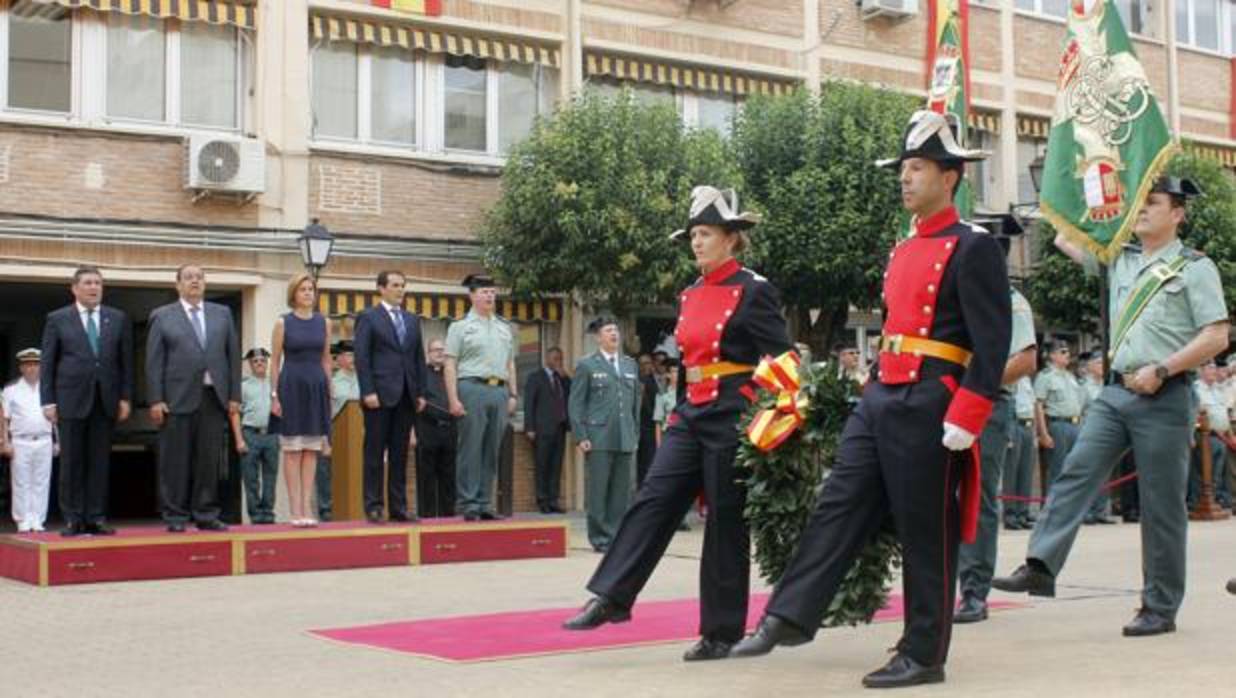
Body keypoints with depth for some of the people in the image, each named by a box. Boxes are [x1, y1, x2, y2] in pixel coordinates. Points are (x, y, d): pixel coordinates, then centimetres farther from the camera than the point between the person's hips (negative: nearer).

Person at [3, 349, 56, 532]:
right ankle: (23, 521, 5)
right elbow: (5, 419, 4)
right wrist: (6, 442, -3)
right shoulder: (11, 390, 4)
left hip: (44, 441, 2)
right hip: (20, 442, -2)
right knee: (21, 483, 0)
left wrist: (57, 441, 11)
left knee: (41, 483, 3)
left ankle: (38, 520, 7)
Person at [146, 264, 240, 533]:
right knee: (176, 461, 0)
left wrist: (234, 395, 4)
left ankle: (206, 515, 10)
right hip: (177, 398, -2)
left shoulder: (222, 314, 14)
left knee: (210, 460, 3)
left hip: (214, 397, 2)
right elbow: (154, 361, 1)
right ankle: (175, 516, 7)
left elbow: (233, 355, 11)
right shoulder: (162, 316, 6)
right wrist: (156, 400, -7)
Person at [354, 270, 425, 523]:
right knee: (375, 453, -1)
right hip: (380, 395, -5)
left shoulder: (412, 320, 17)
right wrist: (368, 391, -14)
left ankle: (398, 507, 9)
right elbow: (361, 357, -6)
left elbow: (419, 358, 16)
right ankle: (373, 507, 2)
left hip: (406, 396, 5)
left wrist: (420, 392, 8)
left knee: (400, 454, 6)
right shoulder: (368, 317, 0)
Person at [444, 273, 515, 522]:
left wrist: (513, 394, 11)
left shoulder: (504, 327, 18)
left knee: (491, 451, 6)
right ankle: (467, 504, 0)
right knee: (470, 450, -5)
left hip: (499, 391, 5)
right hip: (472, 389, -5)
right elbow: (450, 365, -3)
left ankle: (483, 503, 11)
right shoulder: (460, 326, 2)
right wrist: (453, 399, -11)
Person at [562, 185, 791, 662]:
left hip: (732, 416, -7)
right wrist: (682, 410, 19)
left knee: (726, 523, 0)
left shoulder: (754, 292, -9)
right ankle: (611, 598, -1)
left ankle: (722, 632, 10)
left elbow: (782, 362, -10)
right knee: (653, 501, -2)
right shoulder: (689, 297, 12)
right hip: (691, 414, 7)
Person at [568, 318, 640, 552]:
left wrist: (635, 434, 12)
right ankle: (601, 539, 3)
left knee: (622, 492, 5)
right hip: (598, 439, -4)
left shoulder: (631, 365, 17)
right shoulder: (587, 365, 4)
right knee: (597, 491, -3)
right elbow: (575, 404, 0)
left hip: (625, 440, 4)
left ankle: (617, 536, 11)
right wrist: (580, 437, -8)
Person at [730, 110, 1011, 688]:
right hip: (880, 400, 8)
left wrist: (966, 419, -19)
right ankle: (788, 618, 5)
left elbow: (994, 341, -14)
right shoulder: (903, 251, 17)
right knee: (840, 505, 3)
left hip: (929, 407, -8)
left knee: (926, 532, 1)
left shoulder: (973, 249, -8)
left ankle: (924, 654, 11)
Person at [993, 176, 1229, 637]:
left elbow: (1217, 337, -7)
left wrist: (1161, 369, -15)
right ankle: (1041, 568, -14)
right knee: (1075, 474, -9)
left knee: (1162, 505, 0)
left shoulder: (1195, 268, 0)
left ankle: (1161, 609, 8)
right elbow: (1065, 238, 24)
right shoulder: (1119, 260, 16)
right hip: (1116, 393, 5)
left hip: (1164, 398, -5)